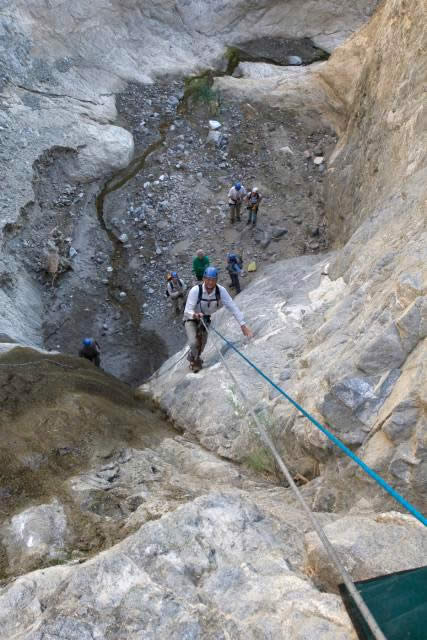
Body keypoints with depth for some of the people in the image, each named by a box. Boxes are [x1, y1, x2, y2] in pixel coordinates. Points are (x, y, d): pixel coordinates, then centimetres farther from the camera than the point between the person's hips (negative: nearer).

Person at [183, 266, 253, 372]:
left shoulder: (221, 290, -24)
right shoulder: (195, 290, -32)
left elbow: (232, 307, -24)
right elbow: (187, 311, -34)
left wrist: (243, 325, -31)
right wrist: (195, 315, -57)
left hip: (205, 320, 3)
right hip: (191, 319, -3)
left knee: (201, 347, 8)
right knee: (194, 343, -21)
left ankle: (192, 358, 43)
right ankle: (196, 360, 13)